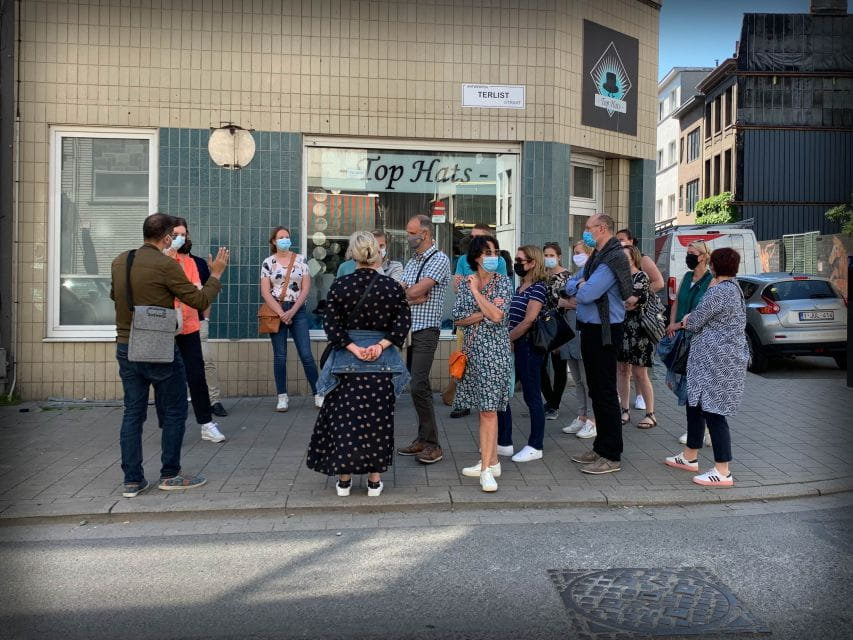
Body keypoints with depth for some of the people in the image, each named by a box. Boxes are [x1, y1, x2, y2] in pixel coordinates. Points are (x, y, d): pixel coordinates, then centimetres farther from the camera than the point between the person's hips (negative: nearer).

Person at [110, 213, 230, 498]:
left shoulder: (120, 261, 5)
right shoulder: (166, 265, -15)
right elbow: (200, 301, -9)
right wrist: (216, 274, 4)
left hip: (125, 348, 7)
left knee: (133, 413, 11)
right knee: (175, 412, 9)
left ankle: (132, 480, 15)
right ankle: (170, 475, 16)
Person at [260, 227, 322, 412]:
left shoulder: (300, 260, 3)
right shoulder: (268, 263, 3)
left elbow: (306, 289, -1)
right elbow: (265, 292, -2)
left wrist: (292, 312, -9)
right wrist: (281, 313, -11)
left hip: (297, 310, 0)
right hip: (276, 311, 0)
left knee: (306, 355, -3)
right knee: (280, 356, 3)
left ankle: (318, 394, 4)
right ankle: (282, 397, 10)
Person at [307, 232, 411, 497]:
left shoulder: (340, 285, -5)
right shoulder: (392, 286, -4)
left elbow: (331, 324, -9)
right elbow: (403, 323, -7)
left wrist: (353, 348, -9)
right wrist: (381, 345, -11)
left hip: (347, 361, 0)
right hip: (382, 363, 1)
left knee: (343, 416, 10)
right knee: (378, 419, 9)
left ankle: (344, 479, 16)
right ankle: (374, 480, 16)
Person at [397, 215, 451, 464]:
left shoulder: (439, 260, -8)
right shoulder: (412, 262, 18)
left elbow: (415, 291, -17)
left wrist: (405, 292, 3)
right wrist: (415, 295, -11)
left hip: (426, 331, -8)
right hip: (409, 329, 8)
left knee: (419, 386, -12)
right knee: (418, 386, 10)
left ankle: (432, 444, -4)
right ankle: (423, 438, 18)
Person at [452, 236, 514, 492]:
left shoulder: (503, 283, -3)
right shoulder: (466, 283, 8)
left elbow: (497, 316, -17)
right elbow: (457, 319, 1)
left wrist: (476, 291, -11)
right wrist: (484, 314, -12)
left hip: (494, 350, -5)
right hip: (473, 349, 5)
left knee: (488, 409, -8)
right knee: (482, 407, 10)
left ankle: (487, 469, -6)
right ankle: (491, 460, 20)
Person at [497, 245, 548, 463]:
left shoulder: (538, 288, -12)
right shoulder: (520, 287, 16)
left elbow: (528, 321, -19)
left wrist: (505, 340, -14)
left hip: (528, 347, -9)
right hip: (513, 347, 9)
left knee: (532, 397, 1)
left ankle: (535, 447, 12)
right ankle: (503, 441, 22)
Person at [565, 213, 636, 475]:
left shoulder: (613, 259, -17)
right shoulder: (596, 257, 15)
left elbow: (586, 294, -24)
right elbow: (570, 286, 15)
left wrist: (581, 287, -2)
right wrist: (581, 285, -6)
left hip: (604, 332, -10)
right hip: (590, 329, 10)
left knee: (605, 393, -4)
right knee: (596, 391, 16)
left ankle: (611, 456, 4)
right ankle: (601, 447, 27)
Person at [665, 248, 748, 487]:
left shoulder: (719, 291, -17)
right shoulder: (733, 287, 16)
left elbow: (695, 321, -14)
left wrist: (687, 320, 8)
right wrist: (692, 320, 4)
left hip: (716, 361, -11)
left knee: (713, 412, -6)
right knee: (695, 405, 18)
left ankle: (723, 473, 0)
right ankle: (690, 457, 29)